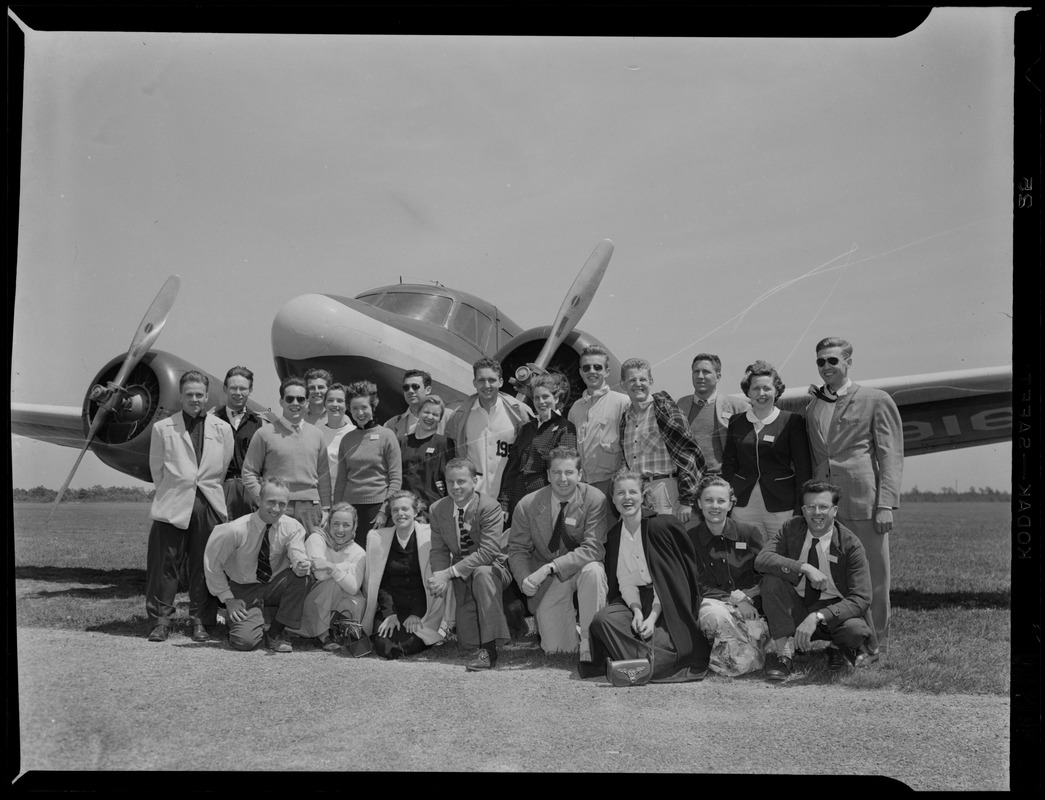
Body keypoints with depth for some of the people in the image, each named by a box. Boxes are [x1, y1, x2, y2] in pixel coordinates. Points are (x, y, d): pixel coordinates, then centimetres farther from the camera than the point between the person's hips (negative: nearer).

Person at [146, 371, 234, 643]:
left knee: (204, 565, 3)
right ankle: (160, 620, 11)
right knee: (164, 564, 0)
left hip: (209, 505, 1)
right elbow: (157, 469, 9)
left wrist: (206, 490, 11)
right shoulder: (162, 428, 7)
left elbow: (224, 469, 12)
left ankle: (201, 621, 13)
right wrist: (172, 494, 8)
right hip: (173, 505, -1)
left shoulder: (222, 429, 8)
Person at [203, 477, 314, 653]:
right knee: (245, 641, -25)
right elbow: (212, 565, -12)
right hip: (243, 590, -3)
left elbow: (297, 556, -22)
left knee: (303, 576, -29)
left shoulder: (292, 527, -12)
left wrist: (301, 565, -46)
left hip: (275, 587, 3)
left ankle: (276, 633, -10)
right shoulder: (235, 530, -22)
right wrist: (228, 599, -12)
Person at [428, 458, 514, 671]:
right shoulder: (438, 509, -3)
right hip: (462, 576, 5)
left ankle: (489, 648, -34)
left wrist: (449, 573, -32)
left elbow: (488, 552, -28)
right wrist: (440, 577, -22)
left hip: (493, 567, -4)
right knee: (467, 641, -5)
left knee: (482, 573, -41)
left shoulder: (490, 507, -20)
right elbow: (439, 550, 0)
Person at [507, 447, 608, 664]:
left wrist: (549, 567, -32)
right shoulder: (528, 505, -10)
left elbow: (593, 548, -24)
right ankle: (571, 628, 30)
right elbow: (517, 549, 1)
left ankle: (589, 641, -18)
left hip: (582, 568, -1)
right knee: (555, 648, -8)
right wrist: (525, 579, -20)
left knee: (593, 570, -37)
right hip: (547, 581, 1)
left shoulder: (595, 499, -16)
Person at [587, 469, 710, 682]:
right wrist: (637, 610, -16)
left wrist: (653, 617, -19)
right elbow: (625, 583, 4)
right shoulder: (612, 536, 7)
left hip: (665, 603, -4)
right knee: (601, 620, -25)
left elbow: (667, 579, -10)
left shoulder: (662, 525, -8)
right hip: (633, 600, 4)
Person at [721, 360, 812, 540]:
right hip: (744, 506, 2)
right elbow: (729, 465, 13)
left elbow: (803, 469, -1)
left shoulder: (792, 421, 0)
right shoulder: (736, 423, 10)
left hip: (781, 507, -2)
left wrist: (801, 511, -5)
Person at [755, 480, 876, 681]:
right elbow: (762, 559, -21)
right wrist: (804, 567, -34)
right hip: (796, 608, 2)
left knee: (856, 629, -35)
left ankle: (839, 648, 5)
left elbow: (860, 599, -20)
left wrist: (817, 617, -33)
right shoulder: (792, 529, -6)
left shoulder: (850, 544, -14)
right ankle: (783, 649, -20)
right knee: (771, 578, -25)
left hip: (834, 608, -2)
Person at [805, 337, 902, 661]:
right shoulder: (812, 406, 16)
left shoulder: (876, 400, 1)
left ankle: (876, 643, 16)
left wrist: (886, 504, -11)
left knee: (872, 576, 3)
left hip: (864, 501, -4)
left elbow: (890, 456, -3)